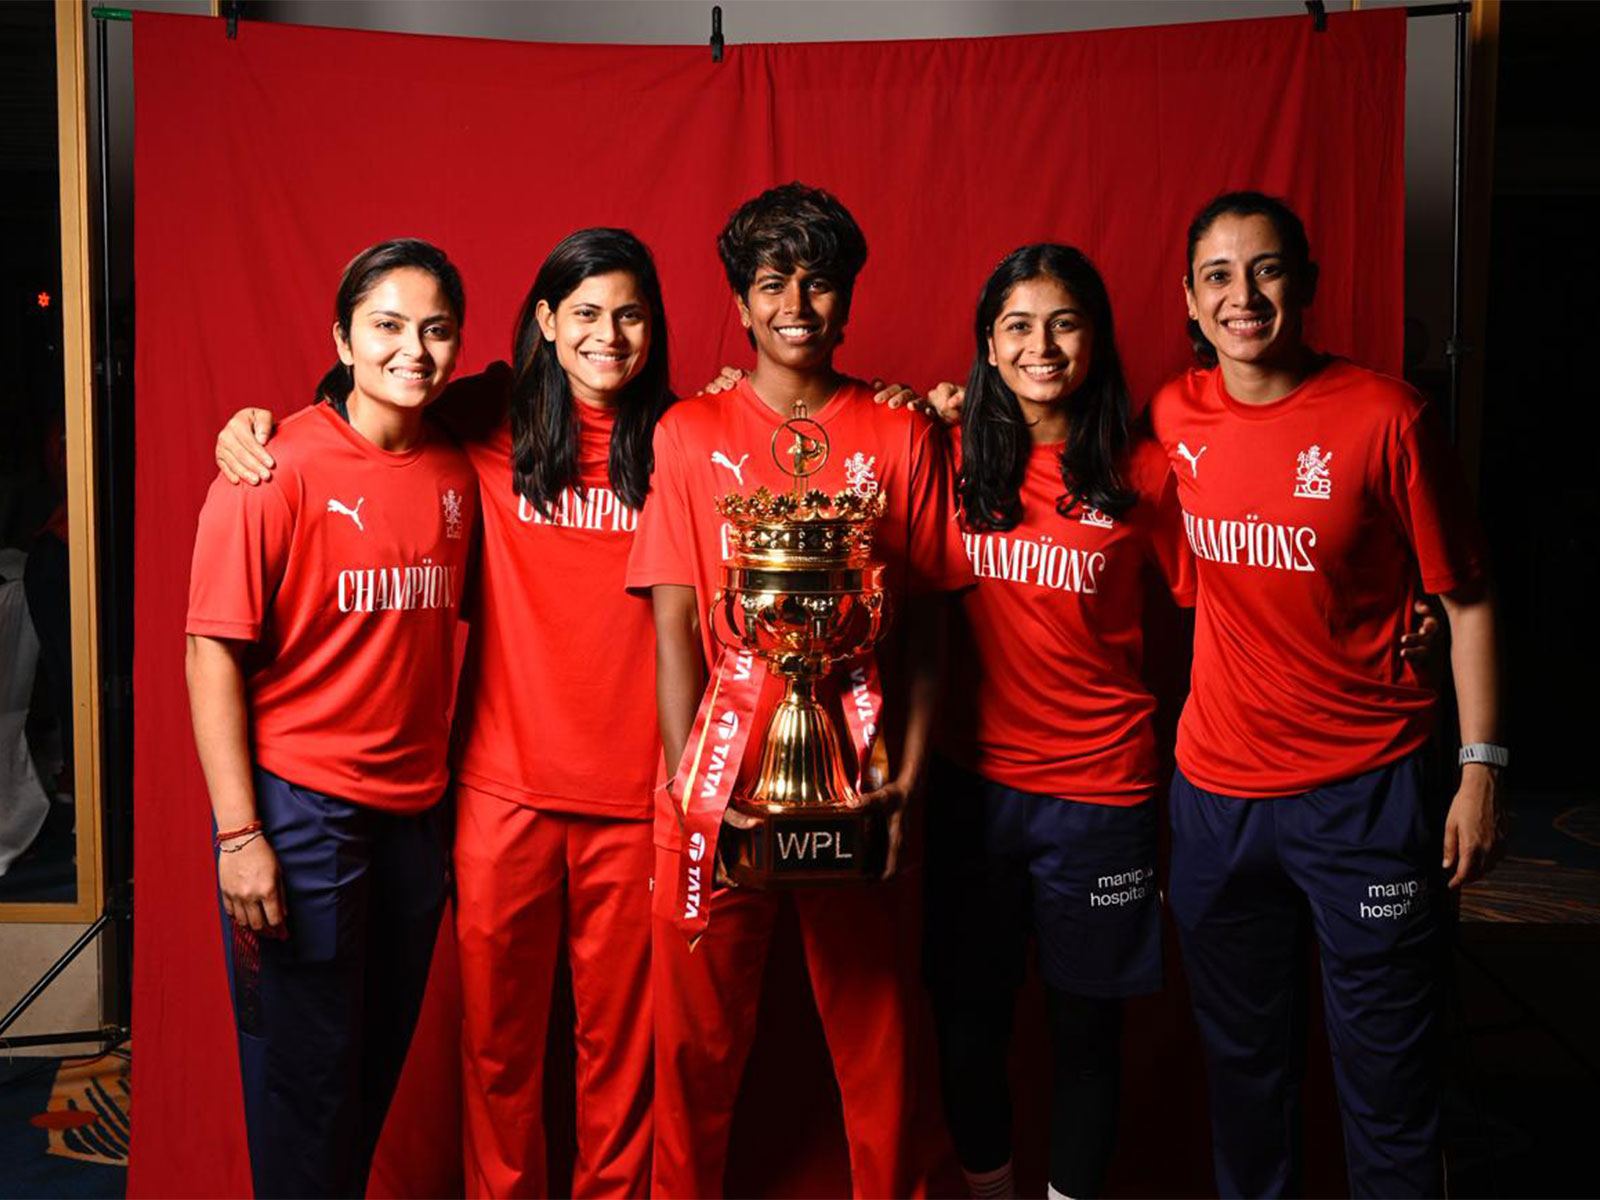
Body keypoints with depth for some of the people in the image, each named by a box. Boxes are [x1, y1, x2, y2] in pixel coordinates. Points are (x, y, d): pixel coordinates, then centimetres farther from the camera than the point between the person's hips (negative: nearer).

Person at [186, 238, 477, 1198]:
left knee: (380, 1060, 17)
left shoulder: (455, 472, 5)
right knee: (306, 1073, 6)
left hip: (416, 811, 5)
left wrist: (446, 786, 10)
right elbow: (213, 653, -12)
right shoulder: (278, 467, -12)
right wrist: (239, 832, -16)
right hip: (300, 809, -5)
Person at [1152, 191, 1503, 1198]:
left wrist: (1482, 769, -8)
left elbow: (1467, 598, -4)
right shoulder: (1174, 418, 1)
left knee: (1388, 1073, 7)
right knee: (1243, 1058, 18)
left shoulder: (1385, 416, -10)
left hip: (1364, 798, -3)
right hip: (1217, 792, 4)